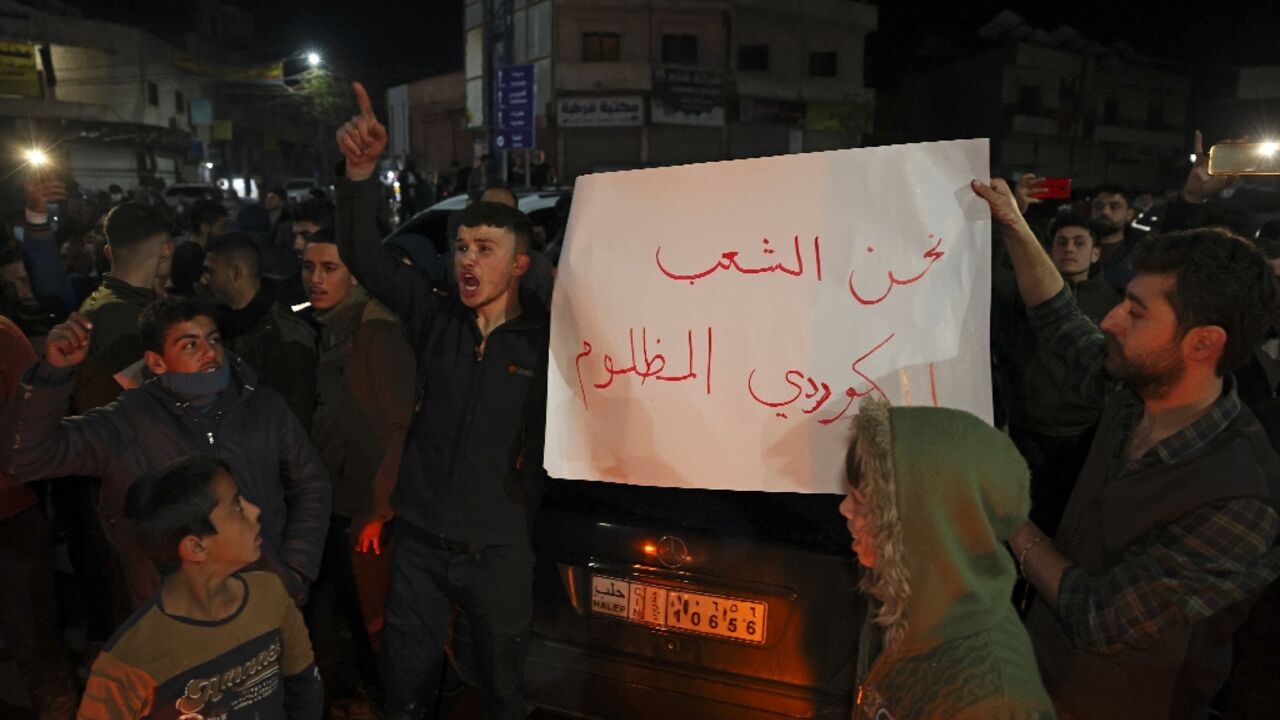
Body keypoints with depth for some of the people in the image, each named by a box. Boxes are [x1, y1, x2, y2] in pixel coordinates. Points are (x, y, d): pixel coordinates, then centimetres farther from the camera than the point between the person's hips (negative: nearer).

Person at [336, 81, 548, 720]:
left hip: (500, 549, -2)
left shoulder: (546, 339, -8)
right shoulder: (435, 319, -2)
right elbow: (365, 256, -9)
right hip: (419, 541, 2)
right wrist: (361, 170, -23)